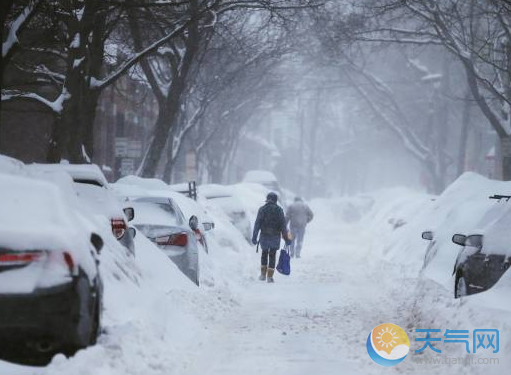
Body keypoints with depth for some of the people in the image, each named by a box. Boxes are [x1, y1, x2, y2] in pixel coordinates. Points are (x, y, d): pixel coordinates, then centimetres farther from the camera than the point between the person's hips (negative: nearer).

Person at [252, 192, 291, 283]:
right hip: (275, 237, 0)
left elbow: (257, 224, -5)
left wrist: (254, 237, -3)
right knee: (272, 256, 6)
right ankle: (270, 277, 2)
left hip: (264, 236, 1)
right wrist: (286, 238, 2)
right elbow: (283, 225, -3)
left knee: (264, 254, 19)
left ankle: (263, 275, 18)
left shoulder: (262, 209, -3)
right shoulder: (279, 210, -2)